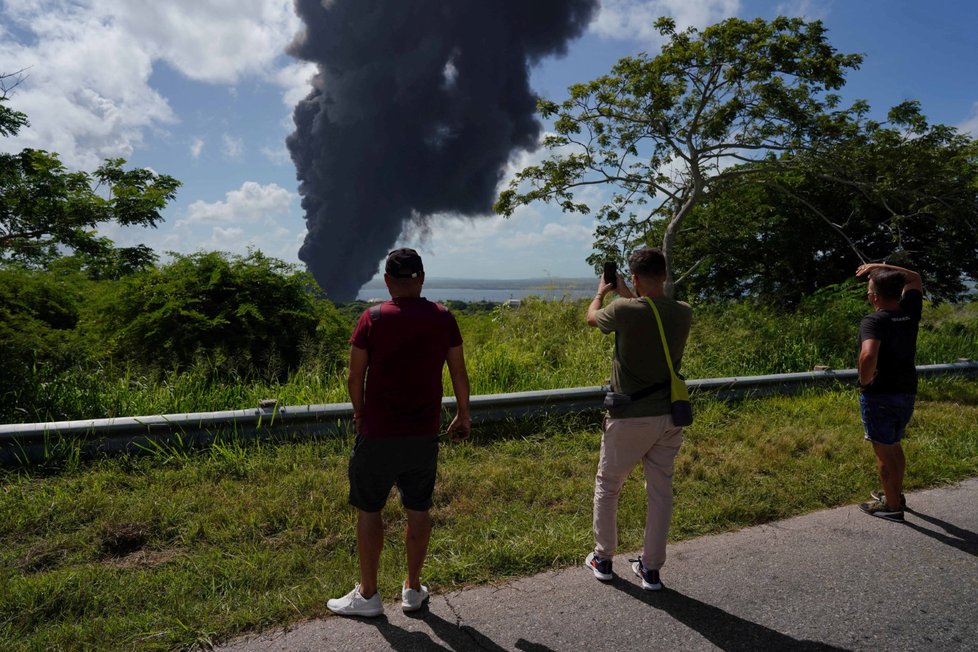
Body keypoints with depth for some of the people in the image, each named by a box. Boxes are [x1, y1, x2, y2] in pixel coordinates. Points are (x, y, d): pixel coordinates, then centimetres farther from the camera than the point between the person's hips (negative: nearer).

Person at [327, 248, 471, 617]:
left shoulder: (373, 319, -10)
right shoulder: (443, 318, -2)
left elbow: (355, 378, -6)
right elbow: (459, 374, 4)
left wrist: (359, 413, 12)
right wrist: (463, 415, 18)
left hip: (379, 434, -3)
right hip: (424, 434, 3)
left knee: (369, 511, 11)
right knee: (418, 510, 14)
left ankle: (368, 594, 22)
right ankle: (413, 589, 27)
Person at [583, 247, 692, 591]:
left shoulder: (625, 311, -18)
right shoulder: (683, 313, -3)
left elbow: (592, 317, 5)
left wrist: (601, 292, 25)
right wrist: (625, 293, 30)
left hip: (630, 418, -4)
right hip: (669, 417, 4)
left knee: (607, 486, 15)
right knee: (661, 491, 13)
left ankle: (603, 559, 26)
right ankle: (651, 568, 22)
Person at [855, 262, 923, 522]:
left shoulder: (873, 321, -21)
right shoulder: (910, 312, -1)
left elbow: (869, 355, -39)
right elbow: (915, 279, 18)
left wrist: (864, 382, -21)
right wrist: (880, 267, 11)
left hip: (879, 395, -7)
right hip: (907, 393, 7)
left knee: (883, 451, 5)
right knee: (894, 445, 23)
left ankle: (892, 506, 15)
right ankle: (896, 494, 36)